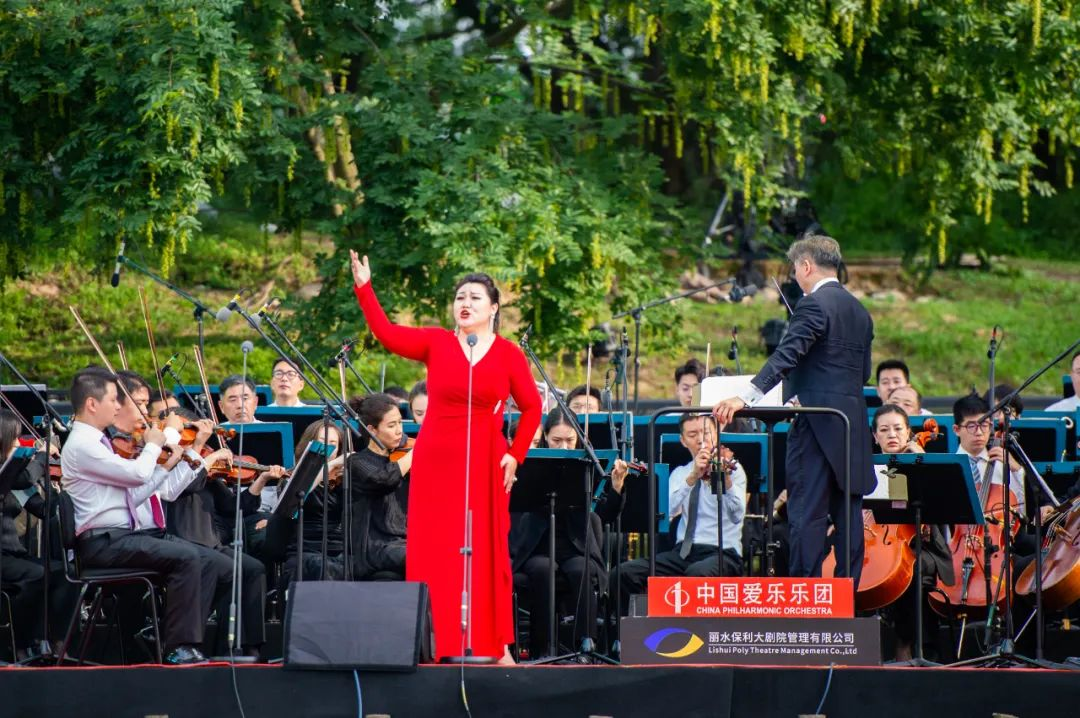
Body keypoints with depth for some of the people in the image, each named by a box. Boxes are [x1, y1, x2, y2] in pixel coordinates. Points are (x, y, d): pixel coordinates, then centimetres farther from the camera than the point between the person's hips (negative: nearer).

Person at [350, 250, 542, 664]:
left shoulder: (508, 355, 3)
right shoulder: (436, 343, 5)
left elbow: (531, 406, 10)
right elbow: (386, 333, -5)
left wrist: (516, 455, 4)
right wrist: (364, 288, -13)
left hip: (484, 466, -1)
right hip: (436, 462, 1)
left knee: (485, 553, 0)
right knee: (434, 553, -1)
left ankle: (494, 643, 6)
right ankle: (438, 645, 2)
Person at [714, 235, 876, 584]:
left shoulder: (814, 304, -9)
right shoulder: (859, 311, 16)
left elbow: (787, 356, -22)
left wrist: (746, 397, -30)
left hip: (818, 422, -8)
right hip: (854, 424, 8)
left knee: (807, 512, -7)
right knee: (848, 513, 8)